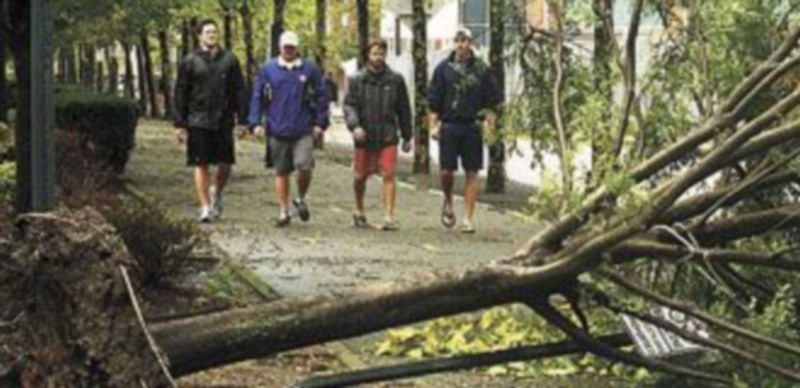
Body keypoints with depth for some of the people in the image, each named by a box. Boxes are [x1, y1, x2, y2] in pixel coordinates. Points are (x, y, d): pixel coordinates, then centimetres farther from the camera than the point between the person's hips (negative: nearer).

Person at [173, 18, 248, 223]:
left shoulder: (229, 60, 6)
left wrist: (242, 120, 2)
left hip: (224, 121, 1)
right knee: (201, 165, 0)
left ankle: (217, 193, 30)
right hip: (198, 121, -1)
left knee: (225, 164, 2)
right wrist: (179, 124, -1)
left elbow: (239, 91, 8)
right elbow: (180, 95, 3)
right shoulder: (189, 62, 2)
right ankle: (205, 207, 7)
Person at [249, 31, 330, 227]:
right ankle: (284, 211, 17)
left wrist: (320, 123, 2)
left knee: (305, 167, -13)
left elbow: (321, 97, 8)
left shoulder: (310, 70, 4)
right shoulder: (268, 69, 5)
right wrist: (256, 123, 0)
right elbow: (257, 97, 8)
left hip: (303, 131, -1)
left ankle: (300, 199, 14)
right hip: (277, 131, 1)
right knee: (281, 172, 7)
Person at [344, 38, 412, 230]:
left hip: (388, 137, -1)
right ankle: (359, 211, 32)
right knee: (361, 177, 11)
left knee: (388, 175, -10)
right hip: (364, 136, 1)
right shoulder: (358, 80, 4)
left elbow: (404, 110, 11)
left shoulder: (395, 80, 5)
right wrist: (354, 126, -20)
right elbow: (349, 105, -2)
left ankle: (389, 216, -10)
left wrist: (407, 137, 12)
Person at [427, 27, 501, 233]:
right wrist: (434, 125, -2)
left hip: (472, 126, 0)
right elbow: (434, 100, 6)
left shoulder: (481, 69, 5)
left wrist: (490, 124, -1)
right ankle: (448, 202, 27)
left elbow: (491, 100, 8)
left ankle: (468, 219, 6)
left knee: (472, 173, 1)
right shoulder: (444, 68, 5)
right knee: (446, 171, -5)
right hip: (449, 125, 0)